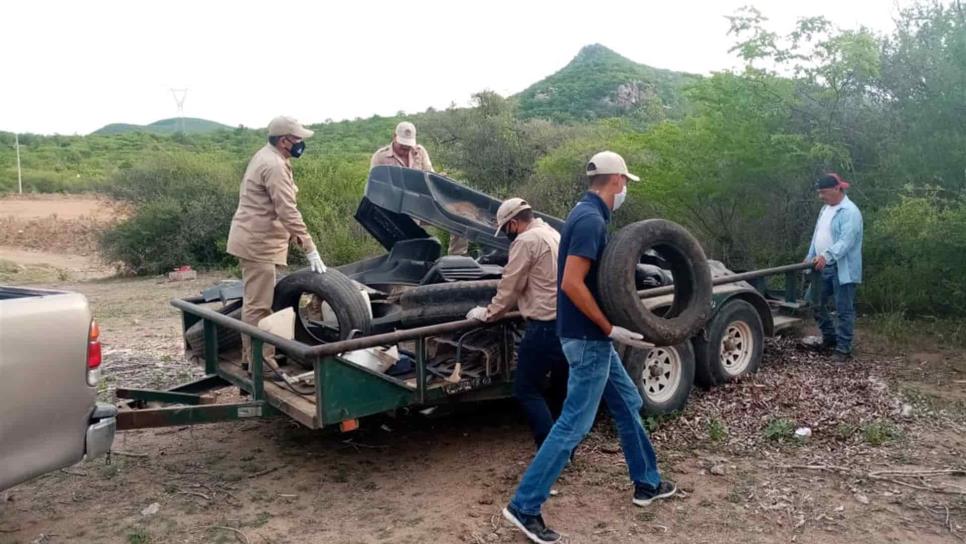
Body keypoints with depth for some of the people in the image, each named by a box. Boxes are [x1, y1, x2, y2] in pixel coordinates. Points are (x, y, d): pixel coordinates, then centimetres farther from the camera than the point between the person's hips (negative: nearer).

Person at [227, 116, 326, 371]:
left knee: (257, 302, 17)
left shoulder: (266, 157, 15)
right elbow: (288, 213, -25)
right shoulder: (274, 165, -19)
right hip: (258, 243, -11)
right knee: (258, 305, -7)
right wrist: (311, 250, -24)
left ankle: (254, 355, 28)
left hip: (254, 239, 11)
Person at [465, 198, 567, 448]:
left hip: (545, 326, -9)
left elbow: (510, 287, -7)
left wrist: (487, 314, 6)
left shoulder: (525, 241, -10)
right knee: (562, 387, 16)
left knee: (527, 390, -1)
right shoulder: (553, 234, 18)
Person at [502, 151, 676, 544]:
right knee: (574, 424, -5)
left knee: (628, 405, 21)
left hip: (592, 336, 10)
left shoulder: (586, 213, 11)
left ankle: (647, 484, 35)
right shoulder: (591, 220, -20)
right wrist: (611, 328, -21)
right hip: (588, 338, -10)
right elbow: (572, 284, -27)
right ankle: (524, 507, 2)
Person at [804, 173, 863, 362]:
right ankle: (830, 338, 31)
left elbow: (846, 241, -27)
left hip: (842, 270, -9)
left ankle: (843, 348, 7)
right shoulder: (825, 209, 13)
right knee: (816, 305, 15)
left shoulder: (849, 211, -16)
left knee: (844, 310, -1)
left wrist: (826, 256, -37)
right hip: (823, 268, 9)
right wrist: (810, 257, 16)